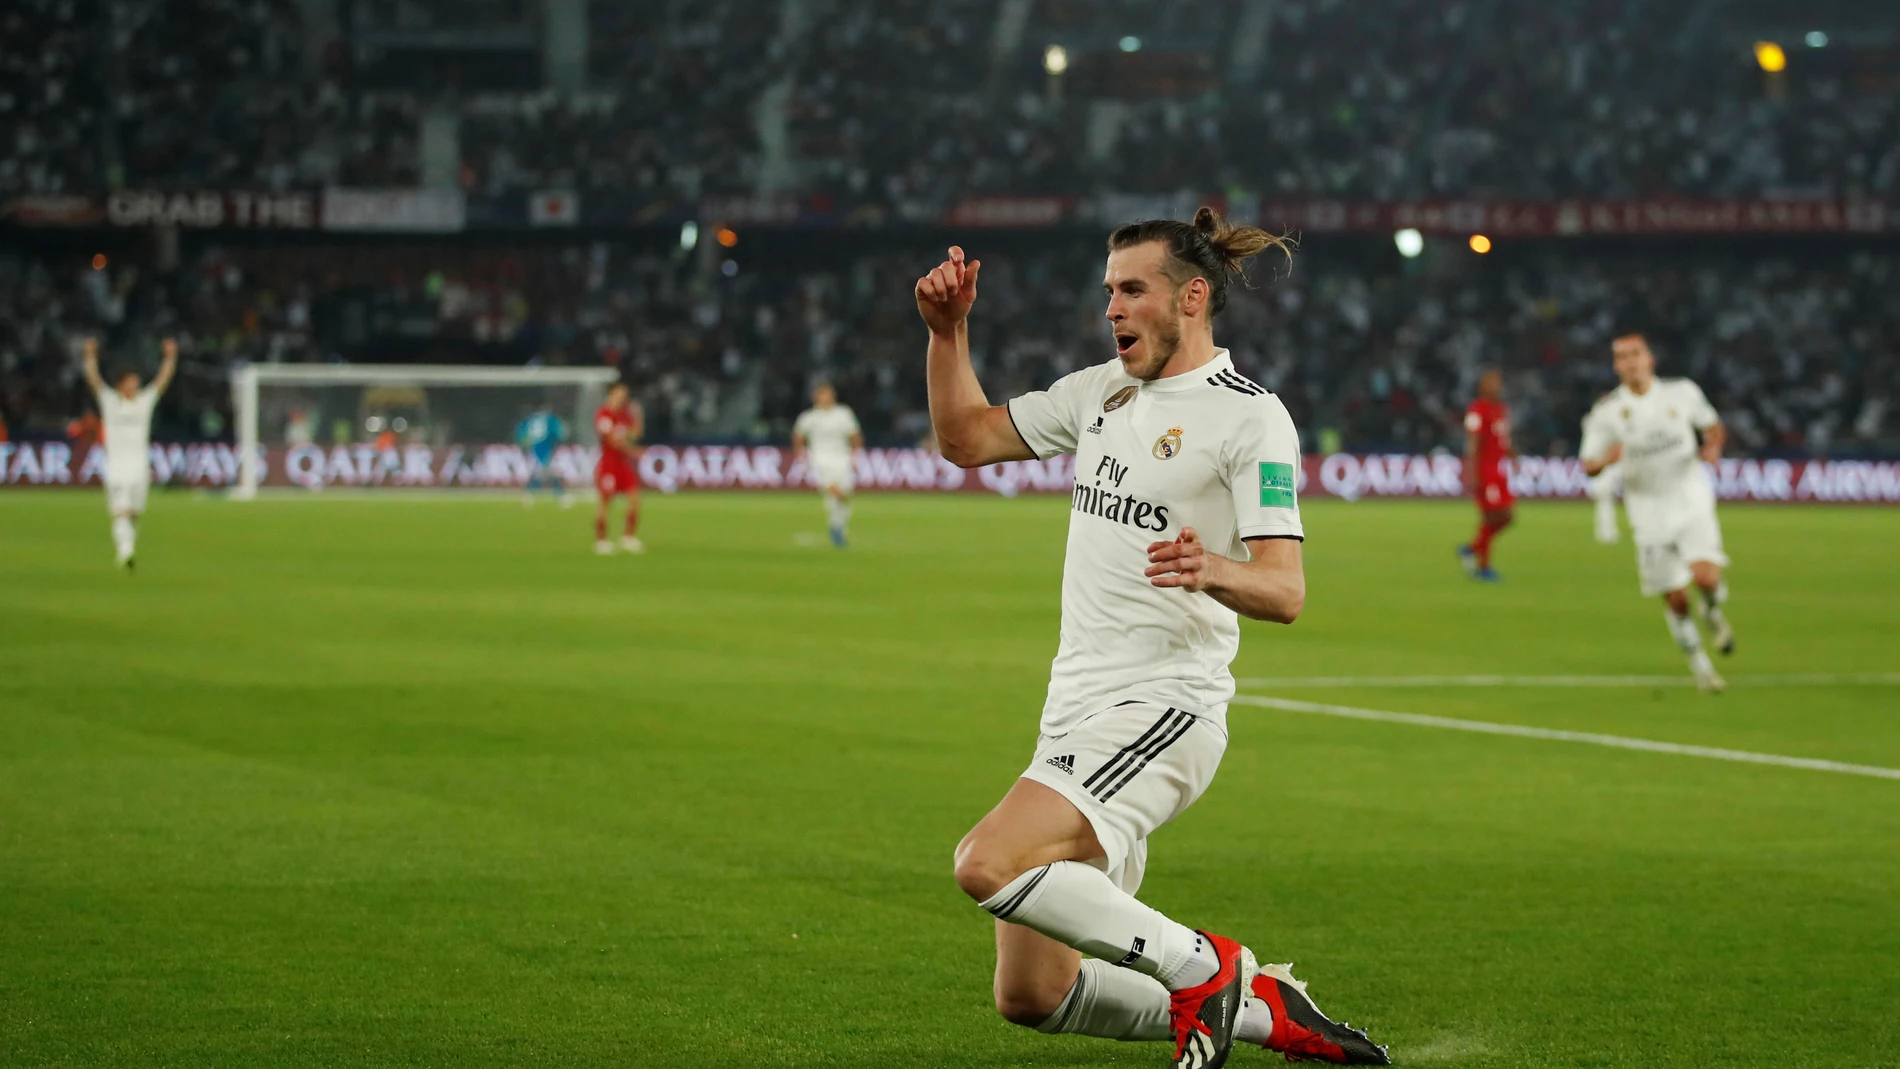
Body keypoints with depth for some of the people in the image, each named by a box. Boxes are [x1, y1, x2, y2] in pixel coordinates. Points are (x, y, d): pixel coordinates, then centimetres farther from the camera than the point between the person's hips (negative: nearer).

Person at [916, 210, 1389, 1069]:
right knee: (1029, 997, 6)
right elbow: (966, 439, 20)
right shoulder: (1102, 390, 15)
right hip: (1077, 711, 8)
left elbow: (1284, 591, -15)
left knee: (988, 866, -29)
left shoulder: (1251, 417, -8)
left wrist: (1215, 571, -36)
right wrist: (948, 332, 5)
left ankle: (1202, 967, -12)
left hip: (1162, 709, -8)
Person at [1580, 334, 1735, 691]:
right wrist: (1606, 458, -24)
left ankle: (1714, 614, 14)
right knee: (1675, 599, 1)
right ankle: (1700, 669, 19)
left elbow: (1713, 425, 15)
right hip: (1649, 511, 0)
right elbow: (1588, 466, -1)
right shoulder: (1607, 412, -5)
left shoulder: (1683, 393, -2)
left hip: (1692, 501, 0)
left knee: (1706, 577, -22)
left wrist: (1713, 447, -8)